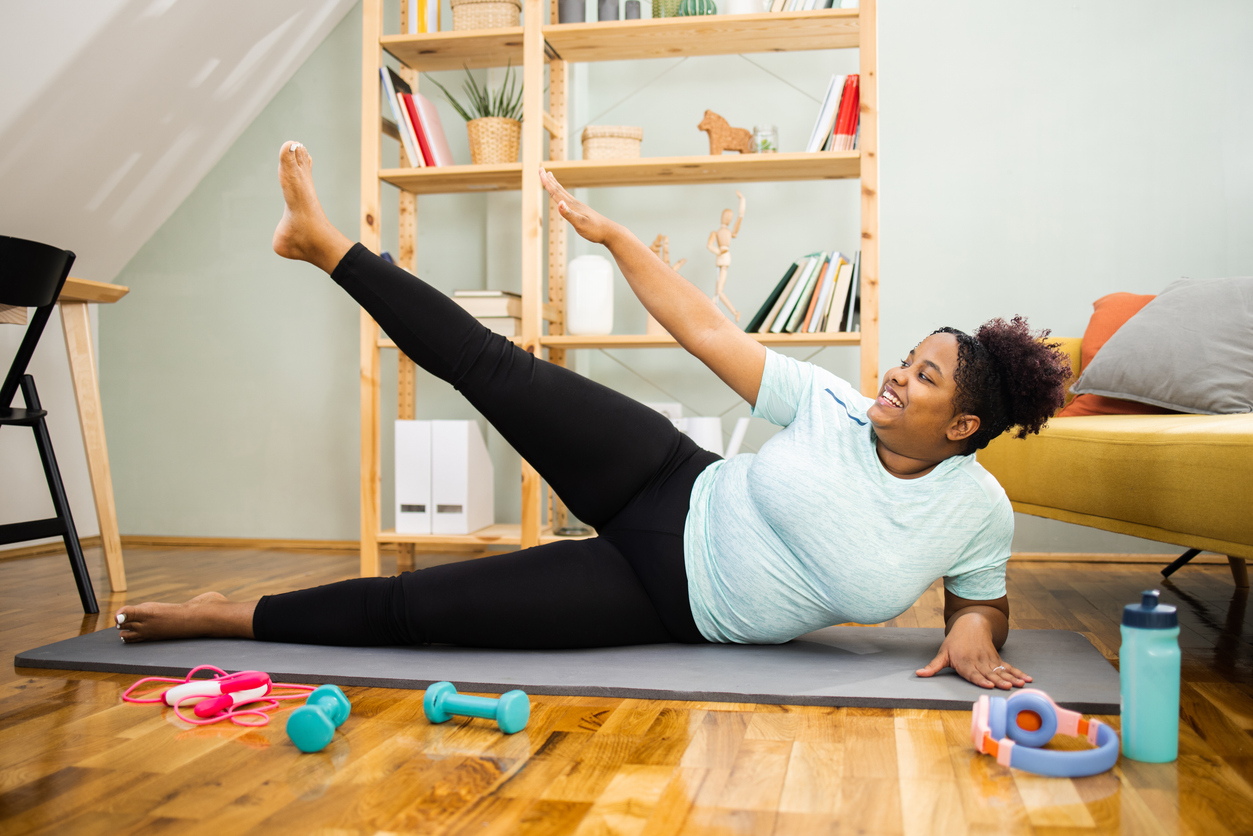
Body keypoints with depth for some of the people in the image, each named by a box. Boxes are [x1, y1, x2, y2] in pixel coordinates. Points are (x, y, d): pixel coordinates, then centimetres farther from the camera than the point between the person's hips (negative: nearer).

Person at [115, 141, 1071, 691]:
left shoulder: (980, 509, -6)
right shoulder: (833, 407, -4)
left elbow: (983, 597, 12)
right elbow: (709, 334, -2)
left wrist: (976, 634, -14)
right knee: (497, 369, -16)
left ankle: (236, 617, 6)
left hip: (672, 604, -1)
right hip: (667, 491, 2)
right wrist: (613, 234, -2)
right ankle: (326, 243, 0)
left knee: (423, 605, -10)